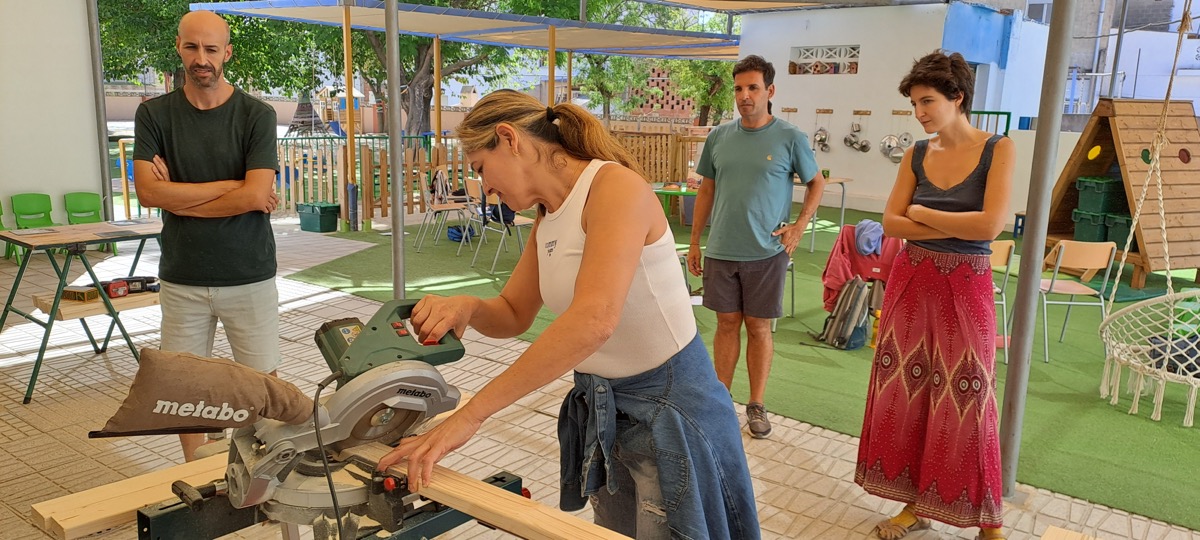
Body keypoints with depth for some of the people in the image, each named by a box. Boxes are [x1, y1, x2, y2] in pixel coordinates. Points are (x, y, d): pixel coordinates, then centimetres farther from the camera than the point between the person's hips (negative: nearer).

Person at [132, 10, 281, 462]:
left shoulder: (256, 115, -3)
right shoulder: (154, 114, 3)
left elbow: (257, 196, -15)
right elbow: (148, 191, -10)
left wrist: (178, 196, -8)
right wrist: (232, 186, -11)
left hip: (249, 276, -2)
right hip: (182, 279, 2)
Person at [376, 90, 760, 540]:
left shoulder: (615, 186, -22)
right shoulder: (547, 219, 5)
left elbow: (594, 320, -35)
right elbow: (513, 315, 13)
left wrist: (470, 415, -34)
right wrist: (466, 307, -12)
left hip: (671, 406, -8)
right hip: (602, 408, 8)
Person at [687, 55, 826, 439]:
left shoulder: (790, 138, -5)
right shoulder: (719, 137, 4)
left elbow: (816, 183, 8)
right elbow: (706, 191, 11)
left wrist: (799, 225, -5)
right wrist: (694, 243, 10)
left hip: (766, 252, -2)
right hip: (721, 250, 2)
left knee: (759, 327, 7)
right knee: (727, 323, 10)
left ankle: (757, 404, 19)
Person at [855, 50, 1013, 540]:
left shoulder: (997, 149, -7)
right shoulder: (916, 154, 5)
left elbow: (990, 225, -19)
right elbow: (890, 223, -2)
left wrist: (922, 214, -8)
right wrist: (954, 226, -14)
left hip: (965, 288, -4)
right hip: (910, 281, 5)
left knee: (963, 400, 1)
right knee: (906, 391, 8)